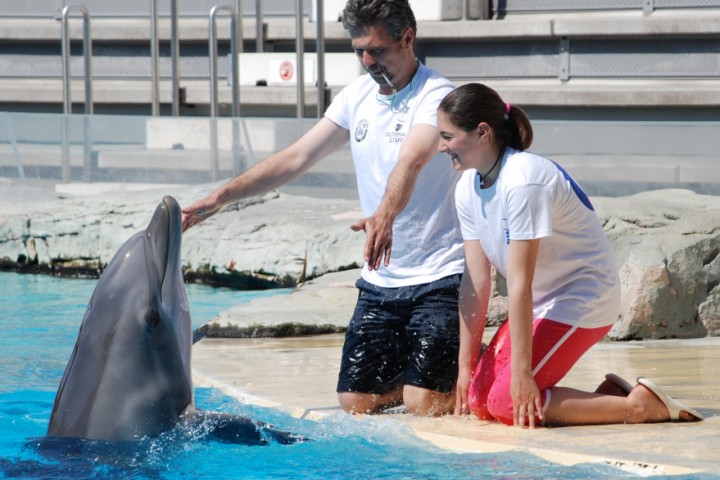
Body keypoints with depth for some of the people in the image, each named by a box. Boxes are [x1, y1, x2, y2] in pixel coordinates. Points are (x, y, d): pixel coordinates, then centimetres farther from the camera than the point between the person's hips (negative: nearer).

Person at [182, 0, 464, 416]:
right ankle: (422, 376, 28)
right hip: (380, 280, 7)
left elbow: (411, 163, -35)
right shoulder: (358, 96, 8)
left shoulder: (436, 96, -15)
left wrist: (386, 215, -54)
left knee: (426, 405, -14)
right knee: (355, 400, 2)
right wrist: (222, 196, 0)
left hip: (439, 276, -7)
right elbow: (297, 158, 8)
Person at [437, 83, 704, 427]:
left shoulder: (523, 181, -28)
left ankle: (639, 405, -11)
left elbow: (520, 285, -28)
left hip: (583, 300, -9)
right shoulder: (468, 189, -1)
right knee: (480, 401, 0)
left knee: (508, 405, -18)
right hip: (543, 302, 9)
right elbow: (475, 282, 0)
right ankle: (607, 396, 8)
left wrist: (521, 372, -28)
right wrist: (466, 365, -2)